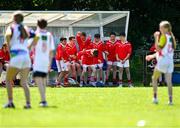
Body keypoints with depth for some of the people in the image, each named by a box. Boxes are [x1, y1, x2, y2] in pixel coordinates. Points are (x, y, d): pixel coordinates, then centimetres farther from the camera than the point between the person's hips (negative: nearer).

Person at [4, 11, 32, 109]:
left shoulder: (12, 27, 1)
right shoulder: (26, 29, 15)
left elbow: (7, 35, -20)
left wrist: (9, 46, -7)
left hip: (16, 56, -4)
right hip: (26, 56, 4)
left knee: (8, 80, 10)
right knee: (24, 82, 7)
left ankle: (10, 102, 1)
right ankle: (28, 103, -7)